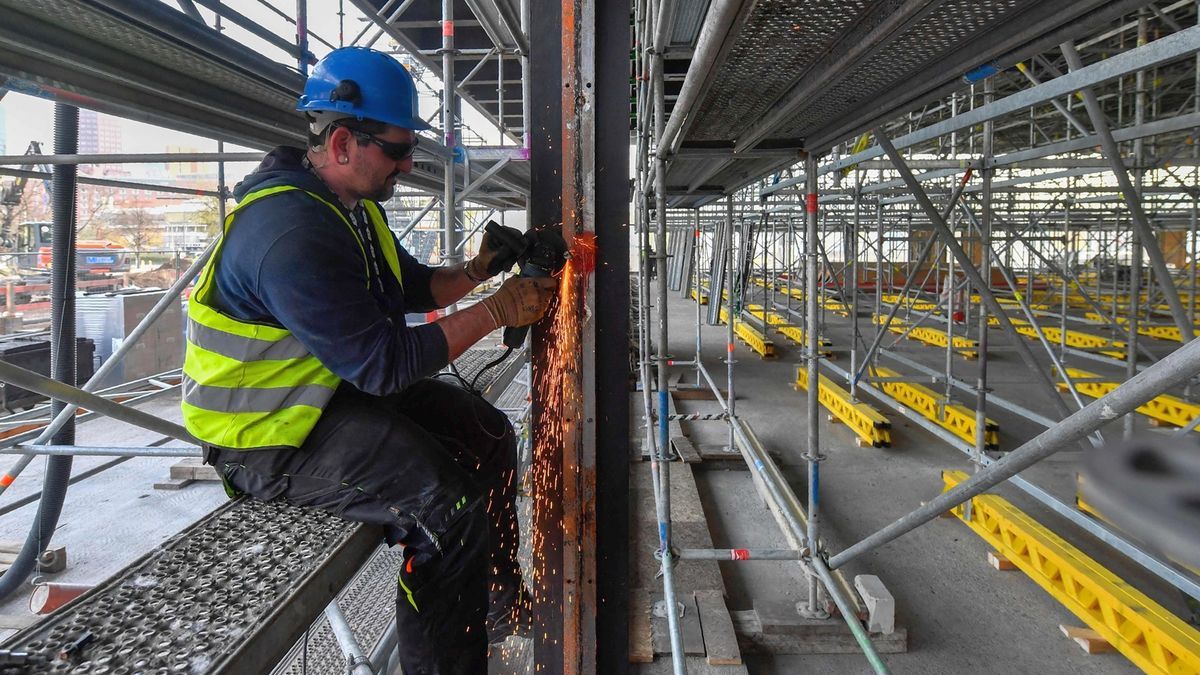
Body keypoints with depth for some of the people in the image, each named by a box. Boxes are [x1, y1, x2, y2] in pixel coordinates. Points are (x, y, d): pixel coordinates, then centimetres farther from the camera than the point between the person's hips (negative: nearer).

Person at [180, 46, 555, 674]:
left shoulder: (352, 205, 5)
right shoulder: (293, 232, -29)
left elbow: (413, 286, 16)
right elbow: (387, 363, -29)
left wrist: (476, 271, -3)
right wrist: (498, 310, -23)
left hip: (342, 386, 11)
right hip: (271, 435, -10)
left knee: (487, 434, 10)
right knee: (452, 505, -25)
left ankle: (500, 604, 24)